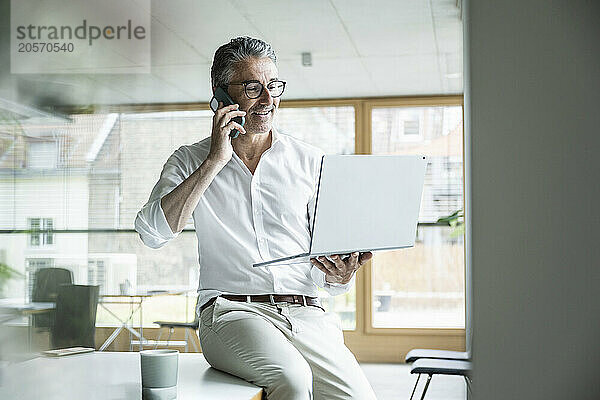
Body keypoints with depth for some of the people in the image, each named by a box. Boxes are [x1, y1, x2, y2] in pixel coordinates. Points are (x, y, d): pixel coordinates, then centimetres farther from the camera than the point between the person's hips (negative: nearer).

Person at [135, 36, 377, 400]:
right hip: (231, 312, -2)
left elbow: (334, 272, 13)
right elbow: (153, 233, -8)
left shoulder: (311, 162, 13)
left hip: (305, 314, 2)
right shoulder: (191, 161, 11)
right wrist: (216, 160, -8)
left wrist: (342, 276, -13)